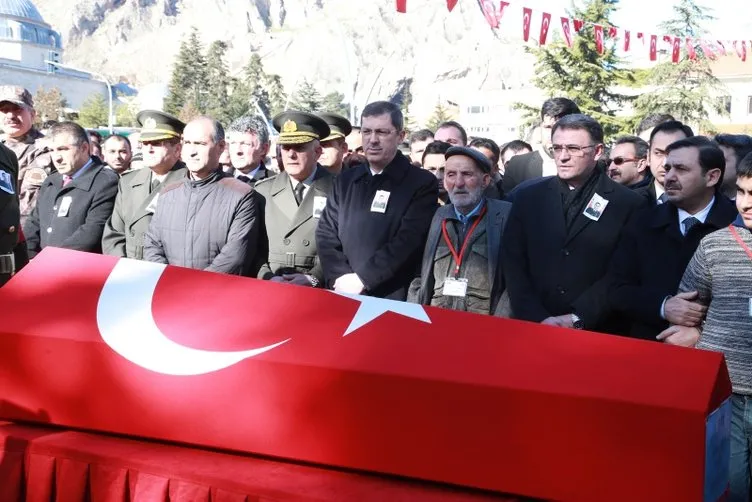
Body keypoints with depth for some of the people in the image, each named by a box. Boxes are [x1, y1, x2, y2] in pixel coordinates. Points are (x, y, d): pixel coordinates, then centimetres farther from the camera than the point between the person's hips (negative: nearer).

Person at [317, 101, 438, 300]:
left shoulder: (422, 183, -4)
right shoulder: (345, 180, 11)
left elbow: (407, 241, -13)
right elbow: (326, 233, 7)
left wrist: (361, 279, -15)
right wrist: (340, 279, -8)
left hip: (395, 299, -4)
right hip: (344, 297, 4)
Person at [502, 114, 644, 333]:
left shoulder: (628, 204, -1)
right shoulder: (528, 198, 7)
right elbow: (514, 266, 3)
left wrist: (578, 319, -13)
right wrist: (539, 318, -8)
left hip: (597, 332, -2)